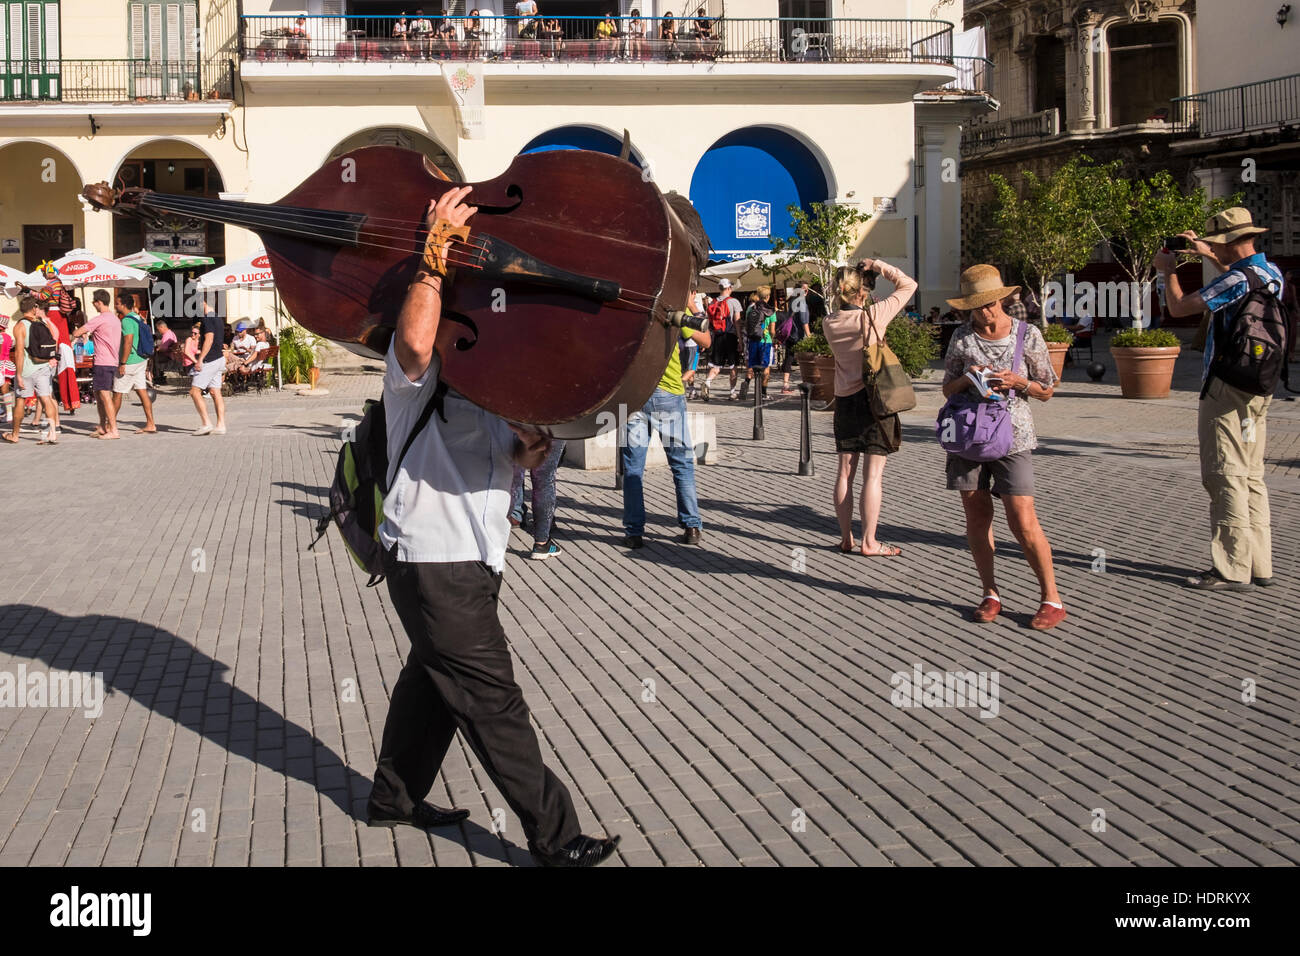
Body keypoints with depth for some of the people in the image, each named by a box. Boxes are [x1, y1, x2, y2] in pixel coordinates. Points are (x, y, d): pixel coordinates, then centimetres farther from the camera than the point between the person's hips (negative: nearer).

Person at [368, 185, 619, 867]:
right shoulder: (420, 362, -13)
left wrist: (525, 449, -9)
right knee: (492, 701, -4)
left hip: (470, 555, 10)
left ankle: (394, 798, 40)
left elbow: (503, 450, 15)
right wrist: (437, 251, -36)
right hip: (434, 560, -9)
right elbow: (414, 339, -38)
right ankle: (555, 838, 2)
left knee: (434, 679, 22)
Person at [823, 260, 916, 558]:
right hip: (874, 398, -5)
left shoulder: (829, 323, -1)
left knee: (845, 471, 10)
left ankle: (846, 537, 15)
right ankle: (869, 542, 0)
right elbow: (908, 285, -5)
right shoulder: (873, 315, -13)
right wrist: (877, 265, 0)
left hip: (844, 399, 5)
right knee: (874, 474, -1)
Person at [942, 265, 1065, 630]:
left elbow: (1047, 391, 6)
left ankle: (1051, 599, 2)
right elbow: (948, 390, 11)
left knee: (1023, 521, -9)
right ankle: (991, 594, 17)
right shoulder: (962, 338, 6)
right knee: (976, 516, 5)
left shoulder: (1028, 335, 0)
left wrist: (1019, 382, -14)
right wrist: (967, 380, -11)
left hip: (1012, 437, -3)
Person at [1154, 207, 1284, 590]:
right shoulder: (1273, 274, 8)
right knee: (1251, 478, 13)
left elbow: (1180, 307, -14)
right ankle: (1258, 566, 16)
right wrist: (1210, 257, 31)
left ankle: (1232, 570, -6)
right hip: (1259, 390, 9)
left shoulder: (1236, 281, -19)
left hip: (1227, 392, -9)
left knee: (1226, 479, -6)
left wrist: (1168, 271, 3)